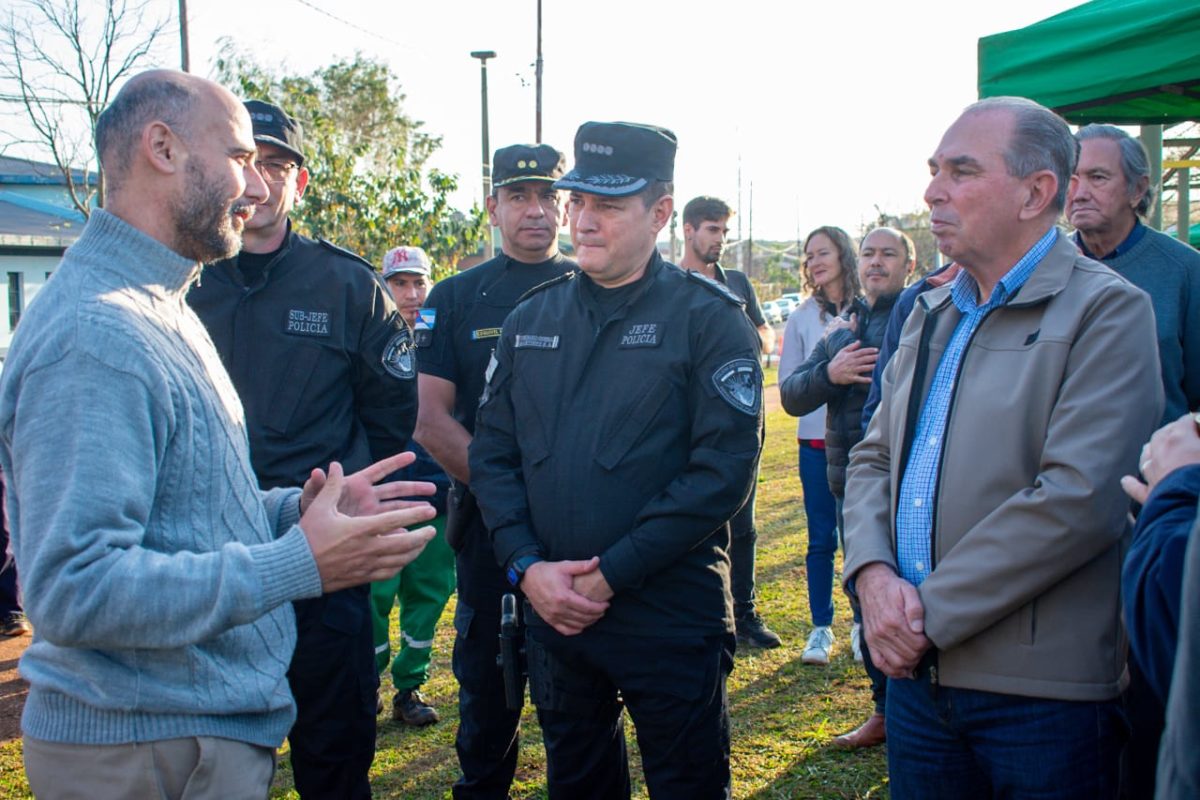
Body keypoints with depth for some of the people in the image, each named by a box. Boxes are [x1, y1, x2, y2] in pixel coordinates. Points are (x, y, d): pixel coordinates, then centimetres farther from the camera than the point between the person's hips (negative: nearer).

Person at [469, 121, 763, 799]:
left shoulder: (709, 317, -8)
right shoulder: (532, 319, 7)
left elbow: (724, 469, -16)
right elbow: (494, 453, 6)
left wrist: (611, 573, -17)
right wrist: (527, 566, -9)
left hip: (672, 617, -4)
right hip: (553, 613, 5)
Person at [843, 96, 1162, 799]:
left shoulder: (1107, 311, -9)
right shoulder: (933, 314, 13)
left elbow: (1079, 501, -20)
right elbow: (874, 457, 13)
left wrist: (929, 613, -16)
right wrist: (874, 574, -7)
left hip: (1042, 691, -6)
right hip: (917, 673, 6)